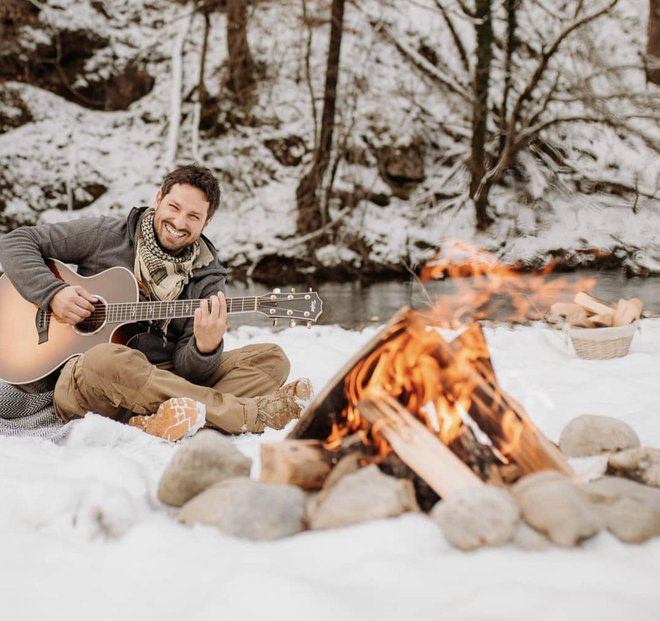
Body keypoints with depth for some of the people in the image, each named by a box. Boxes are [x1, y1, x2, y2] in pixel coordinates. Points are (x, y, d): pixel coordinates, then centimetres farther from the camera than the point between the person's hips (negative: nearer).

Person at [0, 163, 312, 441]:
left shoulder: (207, 278, 6)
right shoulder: (105, 235, 3)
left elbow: (188, 369, -4)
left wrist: (206, 348, -28)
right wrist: (53, 293, -12)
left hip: (163, 383, 3)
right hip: (82, 384, -2)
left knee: (271, 358, -11)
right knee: (106, 359, -40)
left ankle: (155, 421, -37)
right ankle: (258, 414, -32)